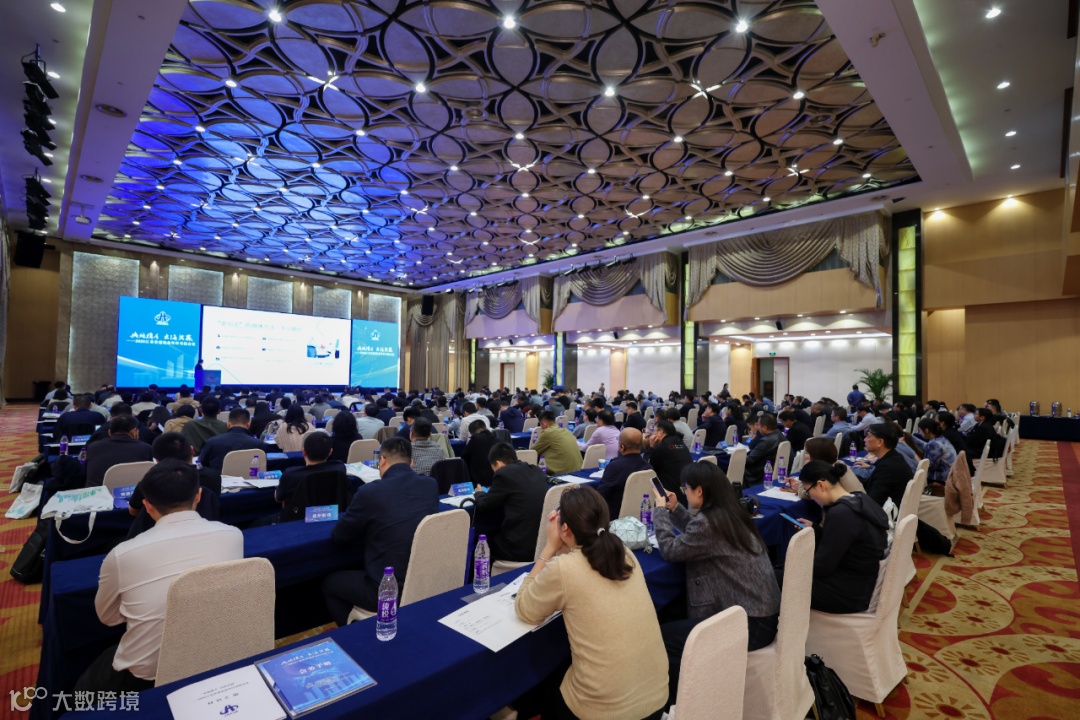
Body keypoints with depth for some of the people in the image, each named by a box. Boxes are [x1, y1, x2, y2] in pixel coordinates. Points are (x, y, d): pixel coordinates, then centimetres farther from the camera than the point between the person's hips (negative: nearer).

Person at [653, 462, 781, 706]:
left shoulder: (709, 521, -23)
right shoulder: (729, 513, 5)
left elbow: (670, 550, -13)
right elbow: (696, 534, 21)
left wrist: (660, 510, -2)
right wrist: (674, 509, 13)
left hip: (750, 623, -10)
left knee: (663, 637, -7)